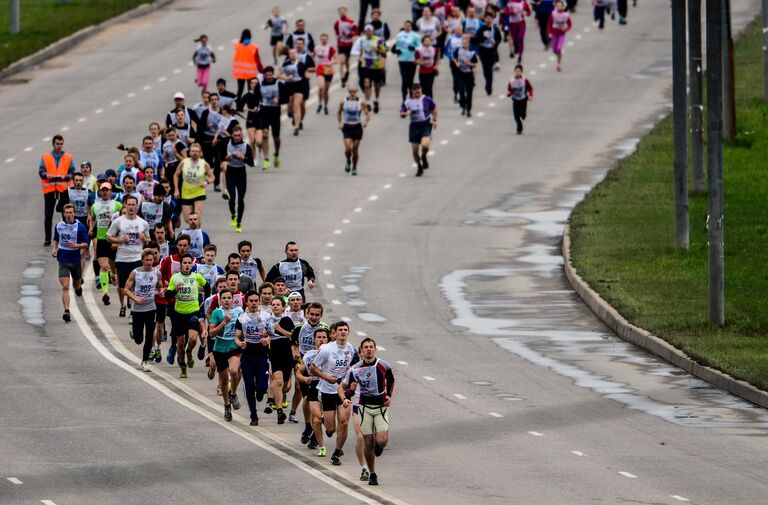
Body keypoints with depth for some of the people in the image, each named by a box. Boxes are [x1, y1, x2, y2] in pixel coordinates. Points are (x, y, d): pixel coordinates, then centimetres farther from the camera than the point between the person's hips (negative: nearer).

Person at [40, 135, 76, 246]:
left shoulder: (68, 157, 7)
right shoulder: (45, 157, 7)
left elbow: (72, 172, 5)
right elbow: (41, 171, 4)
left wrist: (65, 177, -15)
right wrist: (47, 175, -18)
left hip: (63, 188, 0)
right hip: (49, 188, 0)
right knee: (48, 215, 2)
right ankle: (47, 239, 7)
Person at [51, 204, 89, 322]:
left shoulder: (80, 227, -8)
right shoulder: (59, 226, 2)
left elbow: (86, 244, -7)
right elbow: (55, 239, 19)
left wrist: (76, 245, -24)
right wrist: (54, 249, 0)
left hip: (76, 259, -1)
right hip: (63, 260, 1)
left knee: (76, 285, 16)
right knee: (65, 286, -13)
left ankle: (79, 284, 54)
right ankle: (66, 311, -18)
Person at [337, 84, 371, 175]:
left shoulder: (361, 102, -5)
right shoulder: (343, 102, -2)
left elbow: (367, 113, -1)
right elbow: (339, 113, 12)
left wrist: (366, 121, -21)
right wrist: (340, 123, -3)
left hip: (357, 127, 0)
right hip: (347, 127, 0)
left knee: (355, 149, 4)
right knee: (348, 148, -14)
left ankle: (354, 168, 22)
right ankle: (348, 162, 16)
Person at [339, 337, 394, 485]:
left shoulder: (383, 366, -4)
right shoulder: (355, 369, -4)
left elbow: (391, 381, 15)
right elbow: (342, 387, 3)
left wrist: (389, 396, 1)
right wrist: (344, 399, -17)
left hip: (381, 407, 0)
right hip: (365, 407, 0)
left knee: (382, 440, -16)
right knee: (368, 443, -1)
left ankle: (378, 445, 23)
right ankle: (372, 474, 14)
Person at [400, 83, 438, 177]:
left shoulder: (427, 100, -3)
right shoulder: (408, 102, -1)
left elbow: (434, 109, 13)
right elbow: (401, 114, 2)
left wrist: (434, 120, 3)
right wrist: (406, 113, -20)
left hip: (426, 125, -2)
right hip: (414, 126, 2)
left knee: (424, 145, -25)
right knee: (414, 150, 4)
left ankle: (424, 157, 10)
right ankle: (419, 168, 27)